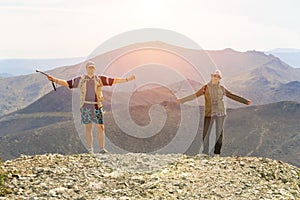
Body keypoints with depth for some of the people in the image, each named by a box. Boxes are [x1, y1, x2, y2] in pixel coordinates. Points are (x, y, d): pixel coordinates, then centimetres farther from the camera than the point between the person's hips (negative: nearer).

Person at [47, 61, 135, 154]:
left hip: (97, 106, 0)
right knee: (88, 128, 5)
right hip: (85, 106, 0)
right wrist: (54, 79, -2)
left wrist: (128, 79, -1)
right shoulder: (80, 79, 7)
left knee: (101, 128, -6)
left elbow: (115, 80, 5)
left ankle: (102, 149, 0)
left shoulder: (100, 79, 7)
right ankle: (90, 150, 11)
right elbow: (66, 83, 7)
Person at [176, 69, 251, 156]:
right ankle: (205, 154, 6)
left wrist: (245, 101, 17)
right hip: (209, 113, -2)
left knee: (219, 133, 2)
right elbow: (194, 95, -1)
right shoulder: (206, 87, -1)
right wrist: (182, 100, -9)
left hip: (220, 113, 2)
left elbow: (233, 96, 14)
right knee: (206, 133, -5)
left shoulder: (222, 88, 6)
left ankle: (217, 153, 12)